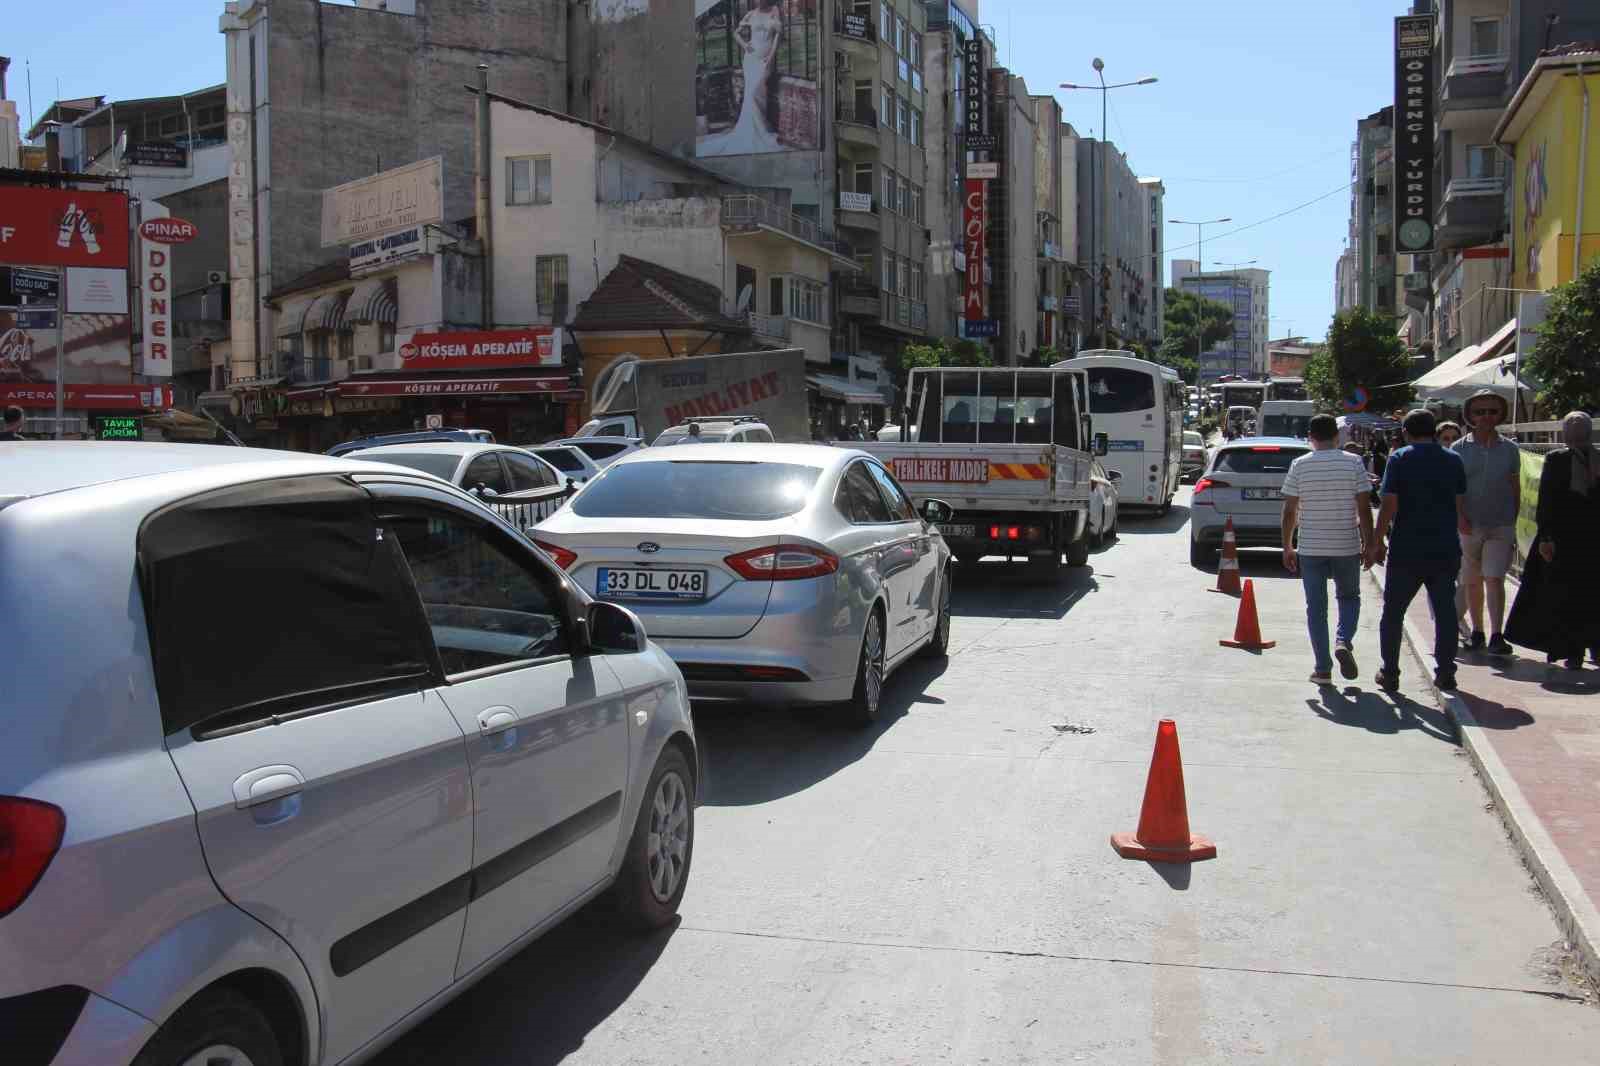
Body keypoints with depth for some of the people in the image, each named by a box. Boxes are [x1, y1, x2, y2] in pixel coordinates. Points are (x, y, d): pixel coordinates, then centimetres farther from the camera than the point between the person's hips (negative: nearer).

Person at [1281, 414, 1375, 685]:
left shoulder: (1299, 465, -3)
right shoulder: (1353, 463, -3)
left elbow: (1289, 511, -2)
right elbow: (1364, 508, -4)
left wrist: (1287, 547, 7)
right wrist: (1368, 543, 6)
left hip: (1310, 549, 0)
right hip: (1347, 547, 0)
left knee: (1316, 607, 7)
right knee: (1349, 597, 20)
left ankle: (1322, 668, 7)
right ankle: (1343, 641, -5)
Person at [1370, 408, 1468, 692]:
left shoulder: (1399, 459, -5)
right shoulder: (1453, 460, 6)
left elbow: (1389, 506, -11)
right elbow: (1461, 506, 10)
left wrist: (1377, 542, -4)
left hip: (1406, 551, -3)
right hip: (1446, 550, 3)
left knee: (1393, 613, 8)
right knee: (1445, 611, 11)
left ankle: (1389, 673, 9)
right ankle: (1445, 674, 11)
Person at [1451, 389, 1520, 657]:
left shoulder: (1510, 449, 5)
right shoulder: (1459, 449, 2)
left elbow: (1516, 489, 11)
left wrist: (1513, 523, 9)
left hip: (1500, 526, -1)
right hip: (1469, 526, 1)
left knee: (1494, 579, -12)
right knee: (1472, 582, 9)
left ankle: (1497, 636, -12)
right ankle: (1477, 632, 23)